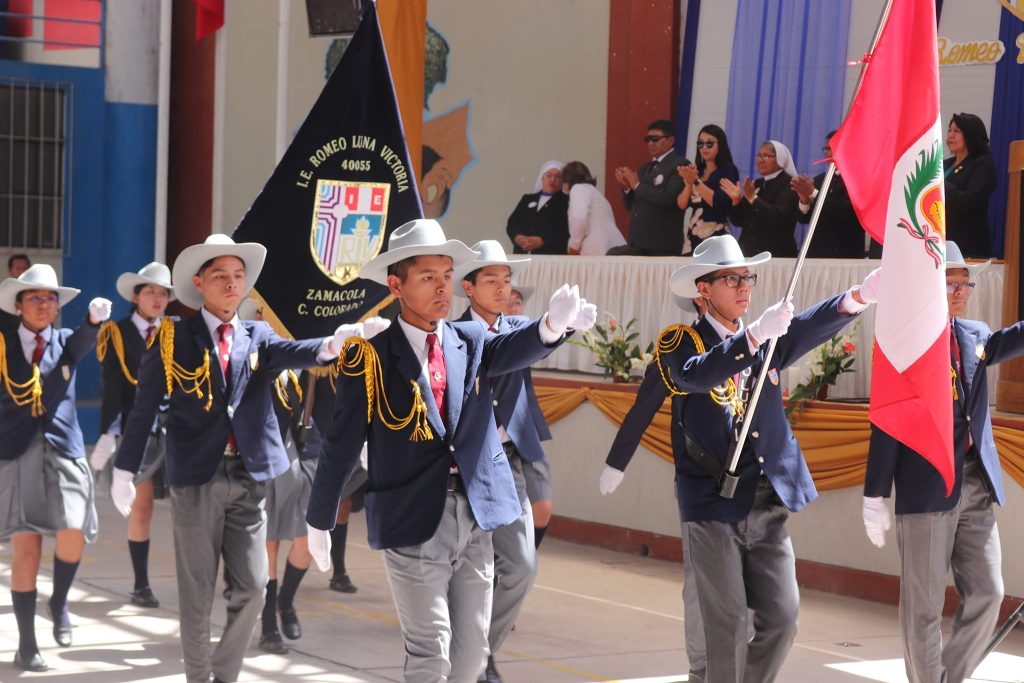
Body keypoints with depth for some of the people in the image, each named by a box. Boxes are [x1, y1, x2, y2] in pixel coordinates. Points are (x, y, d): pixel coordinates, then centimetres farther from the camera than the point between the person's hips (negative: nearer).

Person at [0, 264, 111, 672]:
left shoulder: (66, 342, 7)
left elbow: (83, 342, -16)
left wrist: (94, 319, -36)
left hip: (63, 451, 1)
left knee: (72, 539, -14)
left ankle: (59, 602, 17)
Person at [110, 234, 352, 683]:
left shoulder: (257, 336, 8)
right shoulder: (173, 338, 1)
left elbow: (289, 353, -14)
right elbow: (144, 408, 1)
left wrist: (333, 343, -36)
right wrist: (124, 472, -1)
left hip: (249, 476, 3)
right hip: (196, 476, -3)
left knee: (252, 587, 3)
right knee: (197, 591, 5)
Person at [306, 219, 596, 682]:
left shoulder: (470, 342, 8)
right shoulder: (371, 356, -5)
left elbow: (511, 349, -15)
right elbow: (342, 444, -1)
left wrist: (553, 323, -37)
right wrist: (319, 522, 4)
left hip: (475, 515, 5)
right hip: (412, 521, -5)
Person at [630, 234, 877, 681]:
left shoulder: (770, 340, 9)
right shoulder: (683, 342, -3)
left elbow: (813, 324, -9)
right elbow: (695, 375, -26)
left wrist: (859, 296, -29)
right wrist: (754, 336, -39)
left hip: (769, 505, 4)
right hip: (713, 506, -4)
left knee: (782, 618, 3)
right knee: (727, 625, -1)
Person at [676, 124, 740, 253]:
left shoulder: (728, 170, -1)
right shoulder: (696, 171, 13)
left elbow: (719, 202, -15)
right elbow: (681, 205, 5)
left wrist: (696, 181, -16)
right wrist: (689, 183, -11)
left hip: (716, 237, -5)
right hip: (693, 235, 5)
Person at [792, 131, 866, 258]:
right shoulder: (819, 180, 16)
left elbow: (847, 211, -20)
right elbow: (803, 218, 11)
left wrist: (813, 194, -22)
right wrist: (804, 200, -11)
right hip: (816, 253, 5)